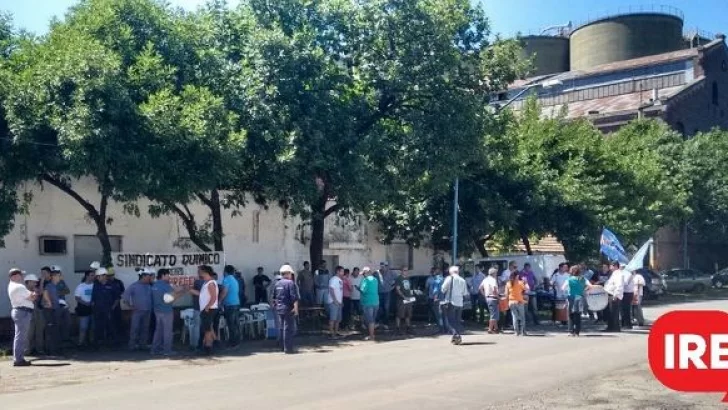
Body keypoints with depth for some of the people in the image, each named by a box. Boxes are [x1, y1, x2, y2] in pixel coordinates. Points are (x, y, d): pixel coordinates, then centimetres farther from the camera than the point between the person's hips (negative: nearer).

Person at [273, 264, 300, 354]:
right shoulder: (291, 283, -11)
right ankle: (288, 348, -3)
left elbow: (274, 297, 17)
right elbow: (294, 297, -17)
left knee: (282, 328, 15)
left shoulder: (277, 284, 10)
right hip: (288, 309, -7)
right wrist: (296, 308, -16)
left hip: (279, 309, 7)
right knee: (289, 329, -3)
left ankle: (284, 347, 23)